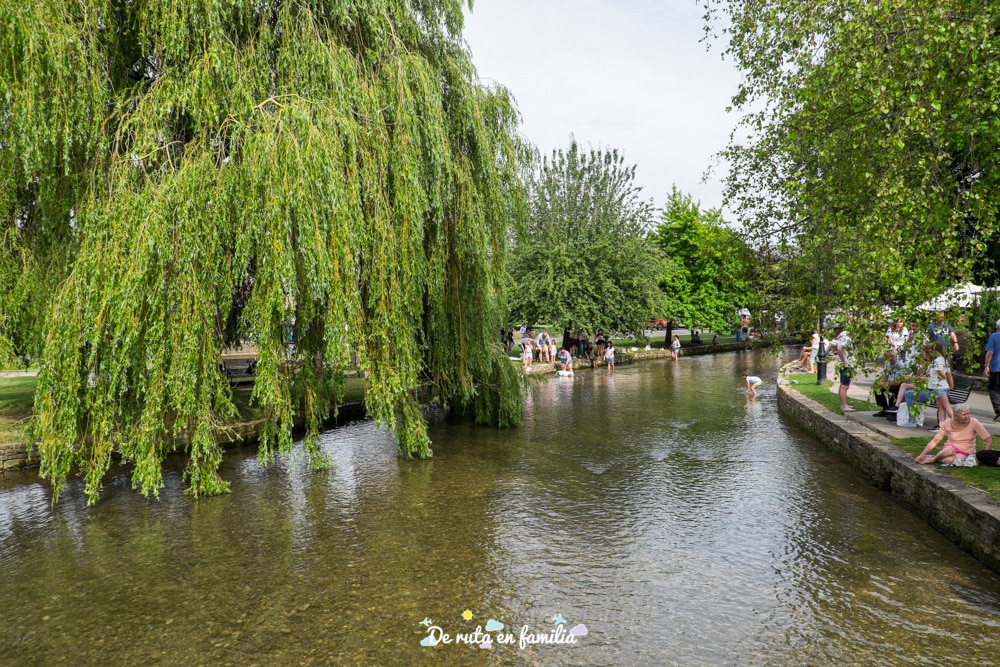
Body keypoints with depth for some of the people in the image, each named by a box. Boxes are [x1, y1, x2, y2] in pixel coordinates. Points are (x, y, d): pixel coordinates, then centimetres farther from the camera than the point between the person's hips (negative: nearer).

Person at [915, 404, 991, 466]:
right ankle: (934, 458, -8)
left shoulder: (974, 423, -14)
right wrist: (922, 455, -15)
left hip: (965, 453, -1)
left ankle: (933, 459, -6)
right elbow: (935, 440, -8)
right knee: (949, 450, -38)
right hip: (950, 448, 1)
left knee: (949, 460, -36)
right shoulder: (948, 423, -10)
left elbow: (989, 440, -9)